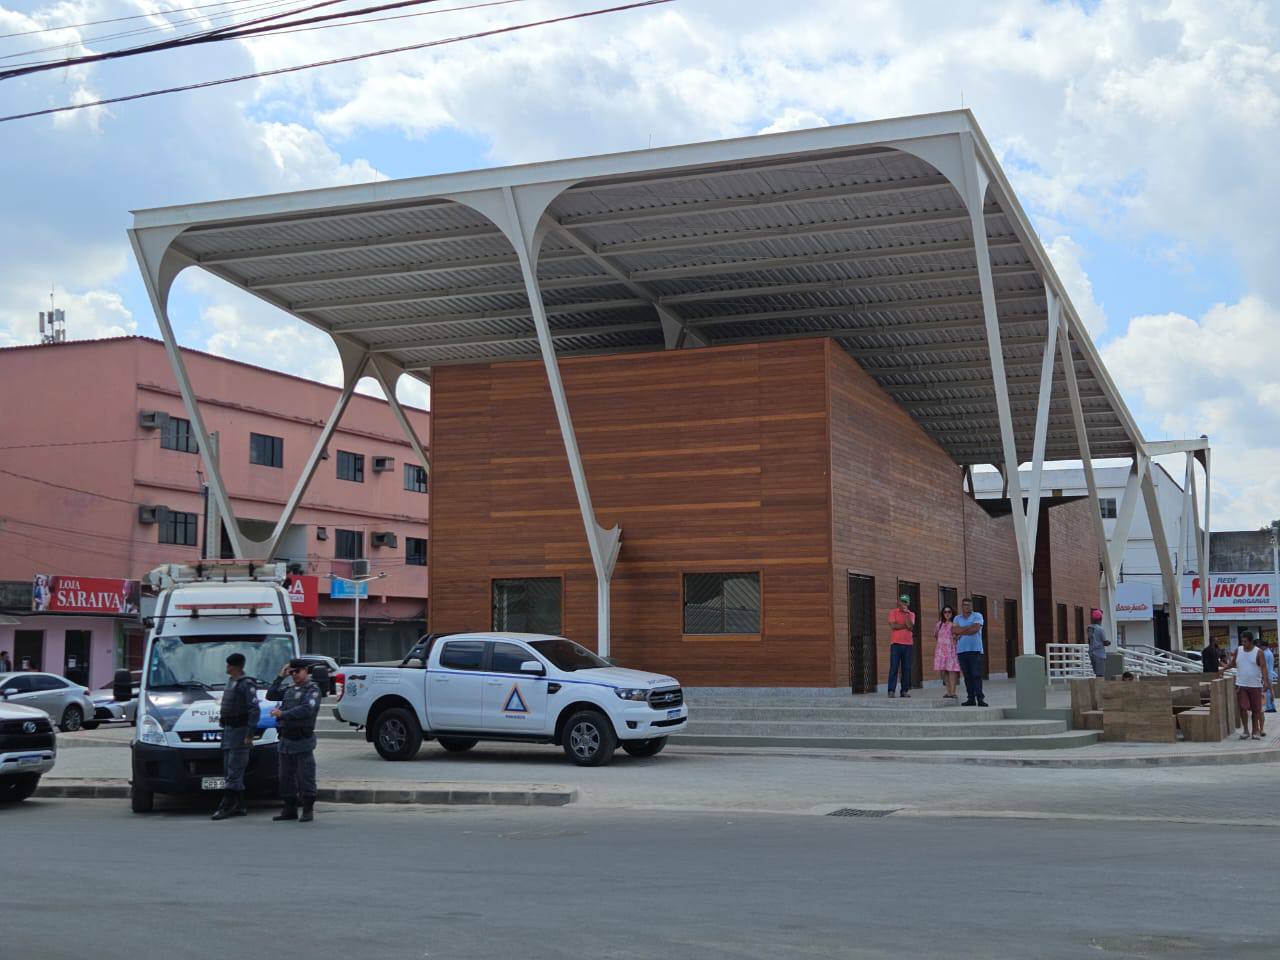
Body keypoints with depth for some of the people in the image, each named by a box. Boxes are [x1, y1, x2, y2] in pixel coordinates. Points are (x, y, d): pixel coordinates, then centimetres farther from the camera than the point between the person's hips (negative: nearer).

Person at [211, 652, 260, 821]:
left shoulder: (247, 684, -14)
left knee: (234, 771, -10)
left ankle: (226, 806, -12)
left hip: (240, 731, -10)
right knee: (229, 771, 11)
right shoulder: (230, 681, 16)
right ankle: (240, 806, 15)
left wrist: (249, 735, -22)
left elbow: (255, 710, -19)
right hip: (228, 730, 10)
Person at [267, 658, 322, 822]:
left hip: (302, 741, -7)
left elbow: (306, 710, -20)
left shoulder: (312, 690, -5)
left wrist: (283, 714, -23)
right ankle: (289, 810, 18)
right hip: (285, 741, 7)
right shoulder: (289, 689, 16)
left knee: (305, 777, -4)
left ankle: (308, 811, 0)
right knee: (286, 777, 10)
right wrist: (280, 677, 8)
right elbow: (270, 695, 15)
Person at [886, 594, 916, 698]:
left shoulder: (911, 614, 12)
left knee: (906, 668, 2)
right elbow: (893, 625, -11)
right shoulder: (893, 612, 4)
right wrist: (905, 625, -4)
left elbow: (910, 627, -5)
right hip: (896, 643, -3)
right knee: (894, 668, -7)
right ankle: (891, 691, -8)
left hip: (908, 644, 3)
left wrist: (906, 613, -7)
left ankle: (904, 691, 5)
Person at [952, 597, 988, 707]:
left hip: (975, 649, -3)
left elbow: (976, 628, -9)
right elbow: (954, 630, 2)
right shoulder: (957, 618, 17)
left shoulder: (977, 616, 6)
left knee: (976, 675, -10)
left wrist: (961, 633, -4)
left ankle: (980, 698, -12)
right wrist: (969, 627, -7)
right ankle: (971, 699, 5)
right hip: (961, 650, 3)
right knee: (967, 676, 2)